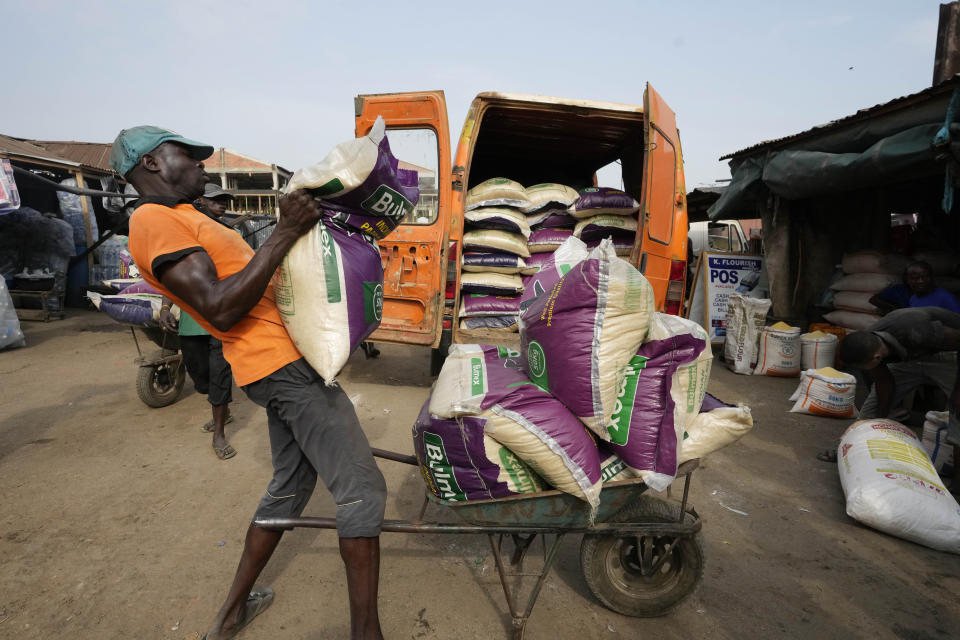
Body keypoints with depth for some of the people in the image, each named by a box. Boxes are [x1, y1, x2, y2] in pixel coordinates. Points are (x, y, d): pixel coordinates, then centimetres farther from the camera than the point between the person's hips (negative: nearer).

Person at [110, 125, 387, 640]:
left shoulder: (183, 219, 21)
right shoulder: (153, 221, -11)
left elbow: (253, 276, 21)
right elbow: (221, 308, -22)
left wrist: (293, 226, 11)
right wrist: (285, 233, -22)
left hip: (282, 362, 10)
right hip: (285, 363, -10)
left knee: (290, 485, 21)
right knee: (362, 490, -8)